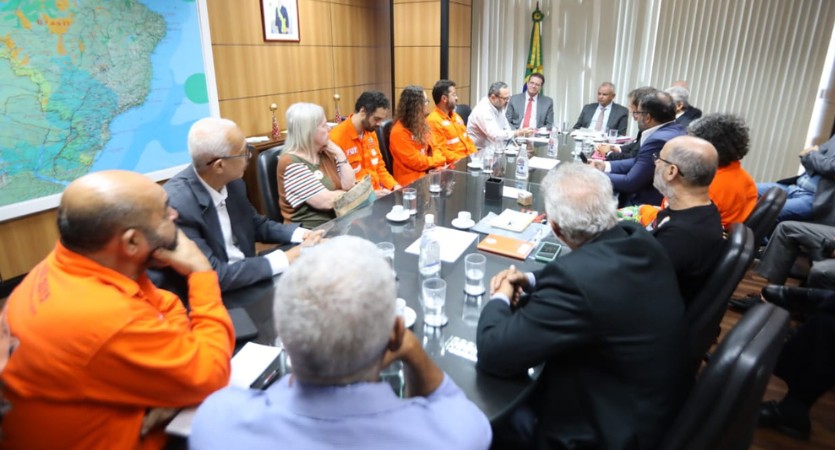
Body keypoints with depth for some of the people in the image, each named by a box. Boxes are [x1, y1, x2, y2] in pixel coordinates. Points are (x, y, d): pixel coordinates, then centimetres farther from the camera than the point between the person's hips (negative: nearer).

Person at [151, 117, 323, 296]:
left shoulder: (233, 182, -5)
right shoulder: (176, 204, -26)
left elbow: (257, 224, 11)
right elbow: (212, 276, -26)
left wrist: (301, 234, -6)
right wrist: (284, 259, -24)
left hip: (245, 279, 7)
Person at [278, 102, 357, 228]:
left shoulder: (325, 153, 9)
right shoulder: (291, 163, -15)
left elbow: (349, 185, 5)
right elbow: (326, 202, -20)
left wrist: (340, 154, -3)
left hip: (337, 219, 8)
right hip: (311, 228, -7)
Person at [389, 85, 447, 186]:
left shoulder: (421, 124, 11)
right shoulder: (399, 132, -15)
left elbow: (434, 147, 13)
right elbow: (416, 162, -16)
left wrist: (438, 163, -7)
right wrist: (440, 160, -6)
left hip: (428, 173, 8)